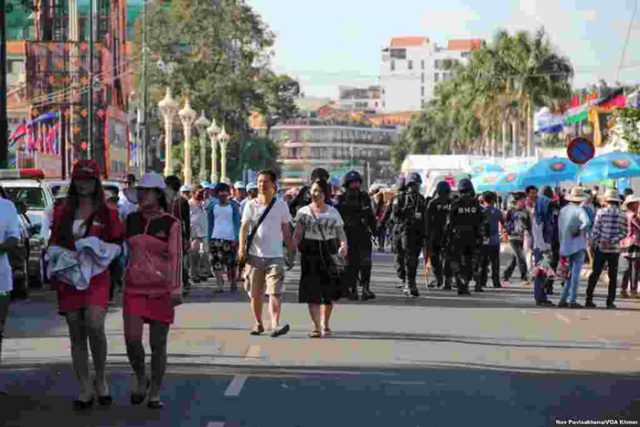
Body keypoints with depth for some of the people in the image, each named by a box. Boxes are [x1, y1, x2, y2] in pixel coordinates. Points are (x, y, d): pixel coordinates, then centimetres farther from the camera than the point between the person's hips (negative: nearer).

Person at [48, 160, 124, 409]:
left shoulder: (106, 214, 4)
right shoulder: (62, 213, 13)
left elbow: (118, 245, 7)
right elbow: (53, 243, 19)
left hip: (96, 278, -3)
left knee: (94, 325, -22)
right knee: (76, 334, 4)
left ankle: (101, 379, -1)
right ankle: (85, 389, 12)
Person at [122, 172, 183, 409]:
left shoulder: (171, 224, -4)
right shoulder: (131, 220, 7)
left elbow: (175, 258, -10)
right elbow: (122, 249, 15)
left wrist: (176, 290, -18)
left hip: (161, 289, -3)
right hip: (135, 287, 3)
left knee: (158, 344, 2)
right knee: (132, 339, -9)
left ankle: (155, 393, 14)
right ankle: (140, 379, 17)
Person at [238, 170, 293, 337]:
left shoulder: (281, 206, 6)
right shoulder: (251, 205, 4)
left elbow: (286, 231, 12)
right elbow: (244, 227, -3)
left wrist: (292, 251, 9)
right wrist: (242, 247, -17)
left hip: (275, 256, -1)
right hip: (255, 255, 1)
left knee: (275, 292, -13)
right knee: (255, 293, 7)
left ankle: (275, 325, -23)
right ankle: (258, 324, 23)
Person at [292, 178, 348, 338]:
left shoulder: (333, 212, 9)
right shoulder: (303, 212, 8)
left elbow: (341, 231, 5)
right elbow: (297, 234, 3)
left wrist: (344, 245, -14)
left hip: (329, 252, 1)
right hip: (310, 252, -1)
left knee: (329, 291, 3)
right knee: (312, 292, -4)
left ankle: (325, 324, 20)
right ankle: (316, 326, 0)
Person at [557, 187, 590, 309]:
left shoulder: (563, 210, 7)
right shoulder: (579, 210, -10)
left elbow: (560, 228, 10)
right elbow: (586, 222, -30)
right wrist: (579, 230, -12)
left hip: (566, 246, 6)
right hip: (578, 245, -6)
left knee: (570, 272, 16)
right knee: (576, 272, -3)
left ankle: (563, 299, 13)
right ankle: (572, 300, -5)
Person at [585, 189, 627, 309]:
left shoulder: (601, 212, -5)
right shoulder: (622, 215, 1)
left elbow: (595, 230, -7)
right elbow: (623, 232, -5)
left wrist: (597, 242, 1)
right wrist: (612, 241, -10)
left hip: (600, 248, 0)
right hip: (615, 249, 1)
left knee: (595, 274, 7)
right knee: (613, 276, 7)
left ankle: (589, 300, 5)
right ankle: (610, 302, 4)